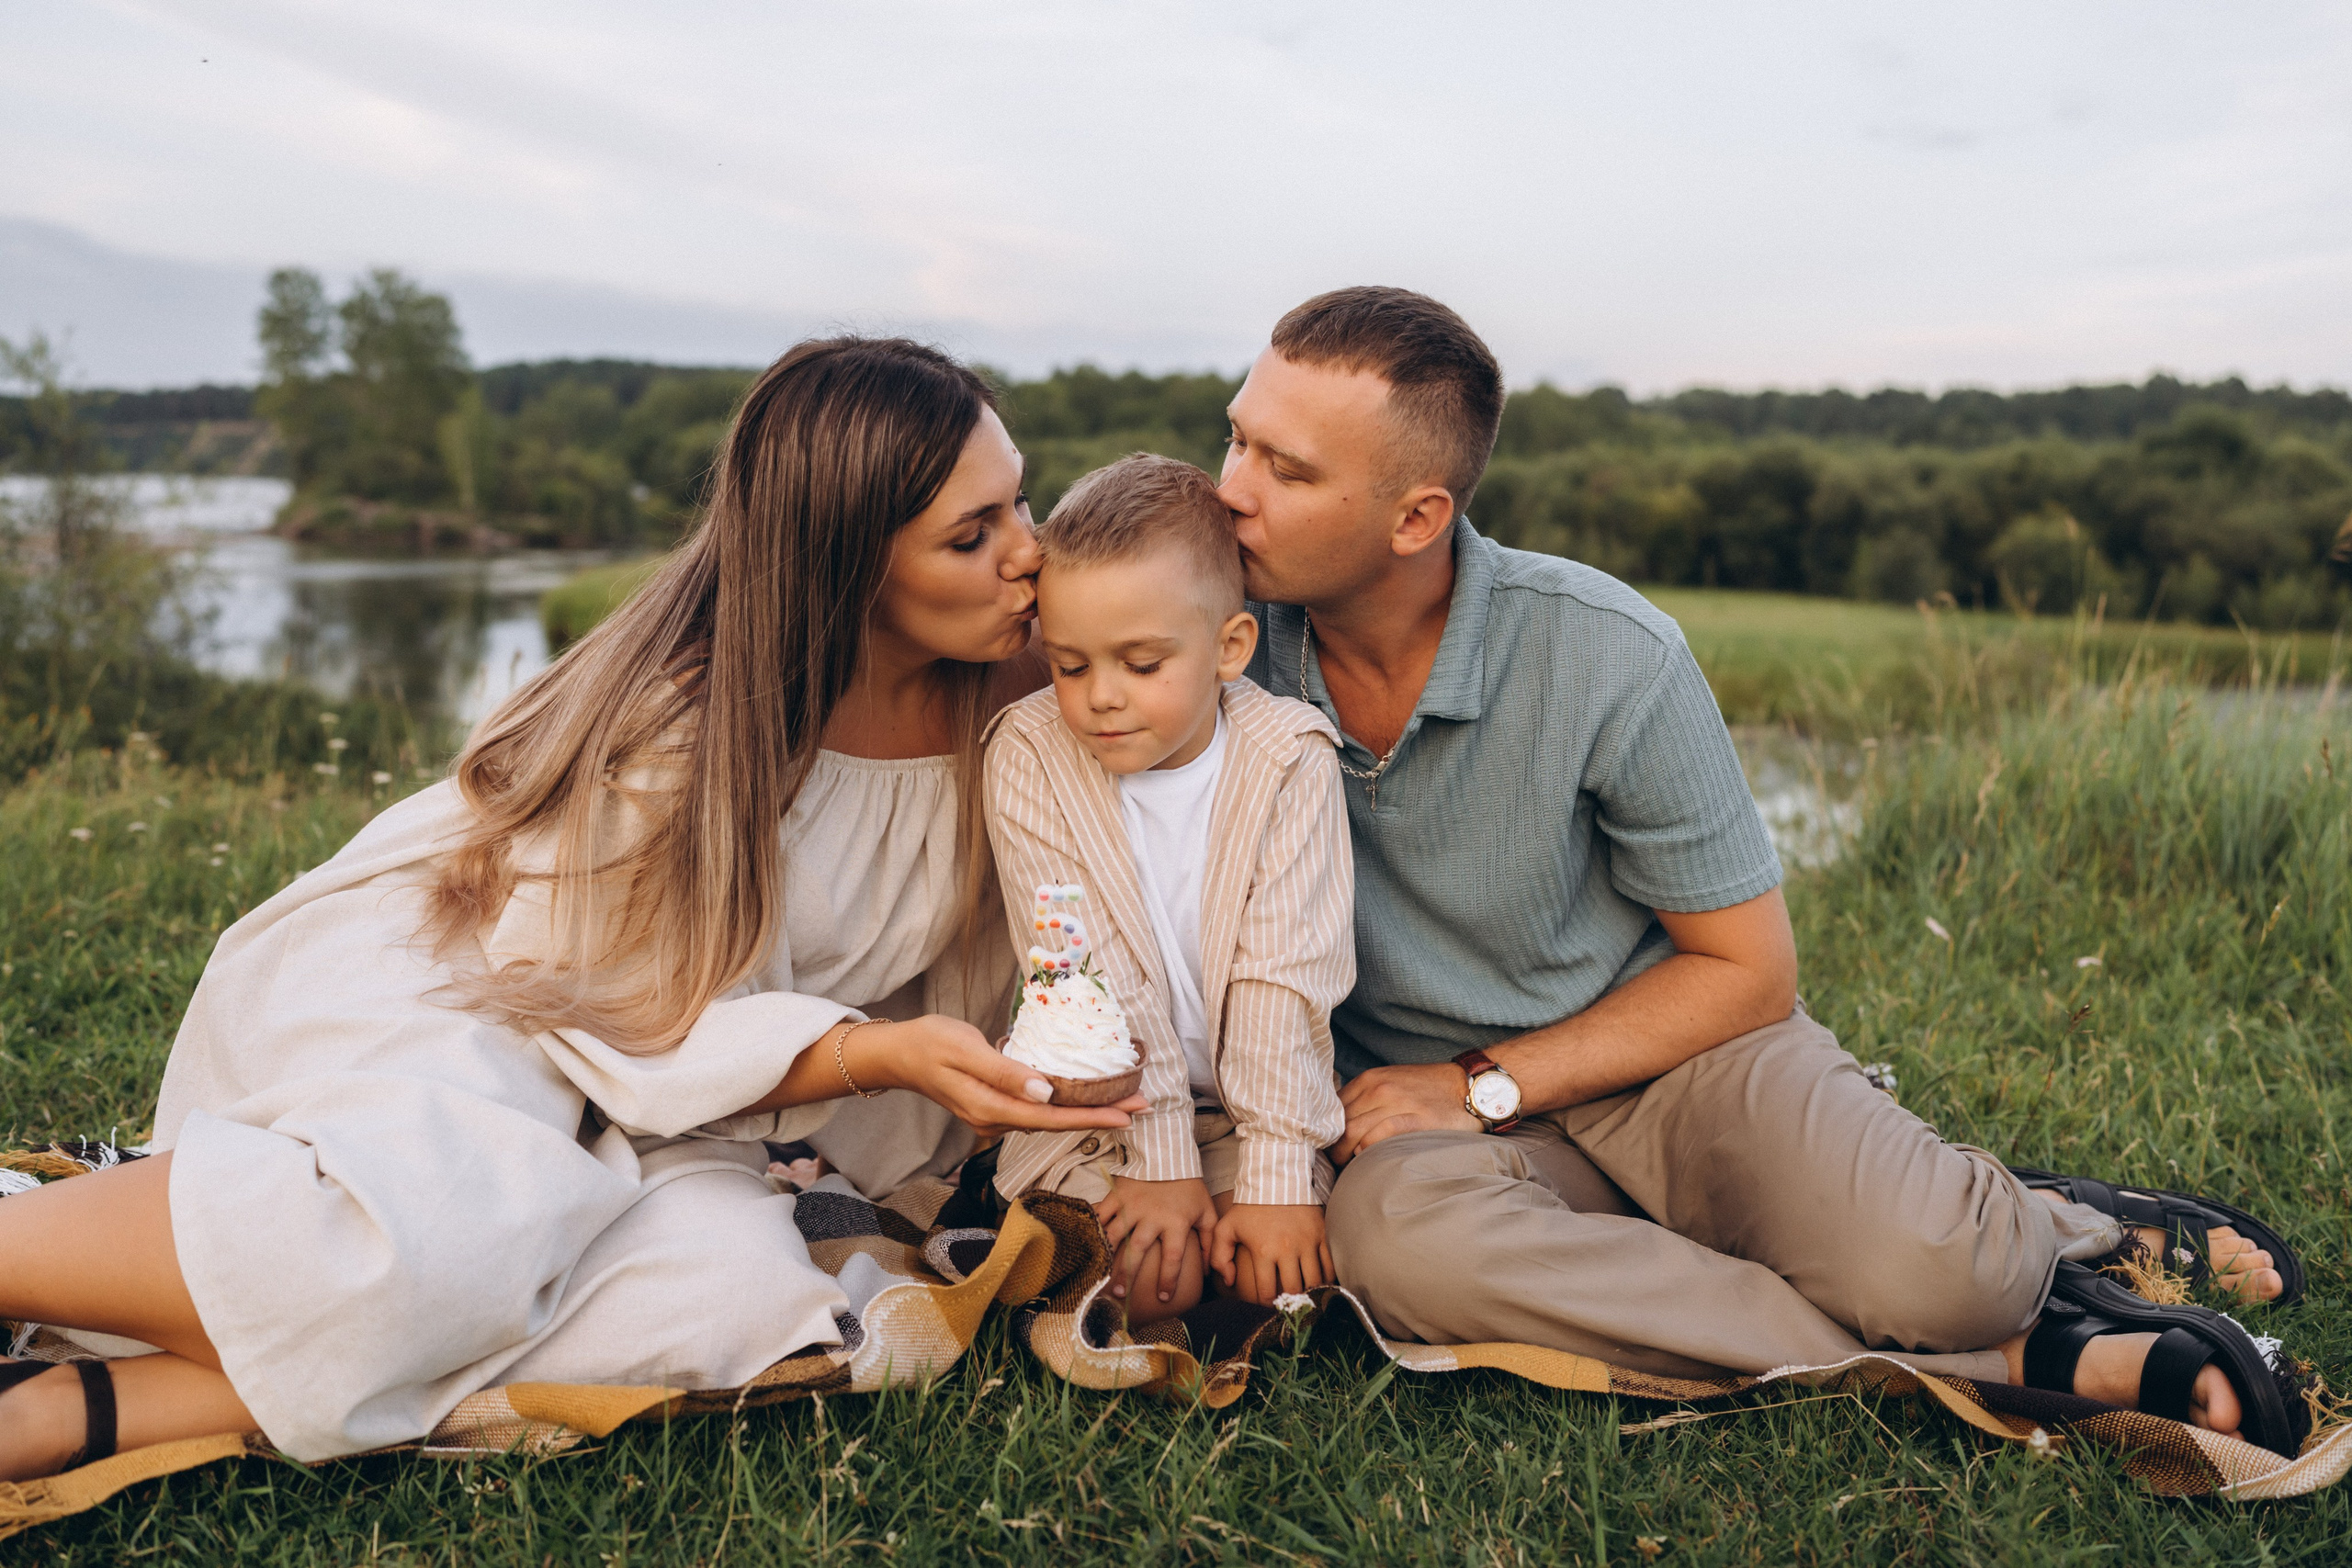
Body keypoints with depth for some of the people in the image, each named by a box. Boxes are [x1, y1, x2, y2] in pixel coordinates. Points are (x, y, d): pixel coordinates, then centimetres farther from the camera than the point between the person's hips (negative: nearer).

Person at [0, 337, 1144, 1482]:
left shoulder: (994, 706, -4)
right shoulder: (678, 721, -21)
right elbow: (623, 1024, -19)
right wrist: (876, 1056, -31)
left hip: (621, 1129, 6)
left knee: (740, 1291, -29)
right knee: (454, 1216, -40)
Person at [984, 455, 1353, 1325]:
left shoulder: (1287, 757, -12)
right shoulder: (1031, 755, -12)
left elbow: (1286, 977, -14)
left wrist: (1274, 1178, -18)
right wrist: (1160, 1160, -18)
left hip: (1252, 1102, 1)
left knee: (1286, 1274, -20)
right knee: (1149, 1281, -21)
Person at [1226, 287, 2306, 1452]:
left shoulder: (1608, 658, -16)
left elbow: (1748, 971, -6)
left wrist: (1482, 1086, -14)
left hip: (1672, 1050, -2)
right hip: (1431, 1113, 3)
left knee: (1927, 1267, -34)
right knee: (1388, 1228, -36)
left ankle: (2044, 1228, 6)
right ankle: (2017, 1360, -22)